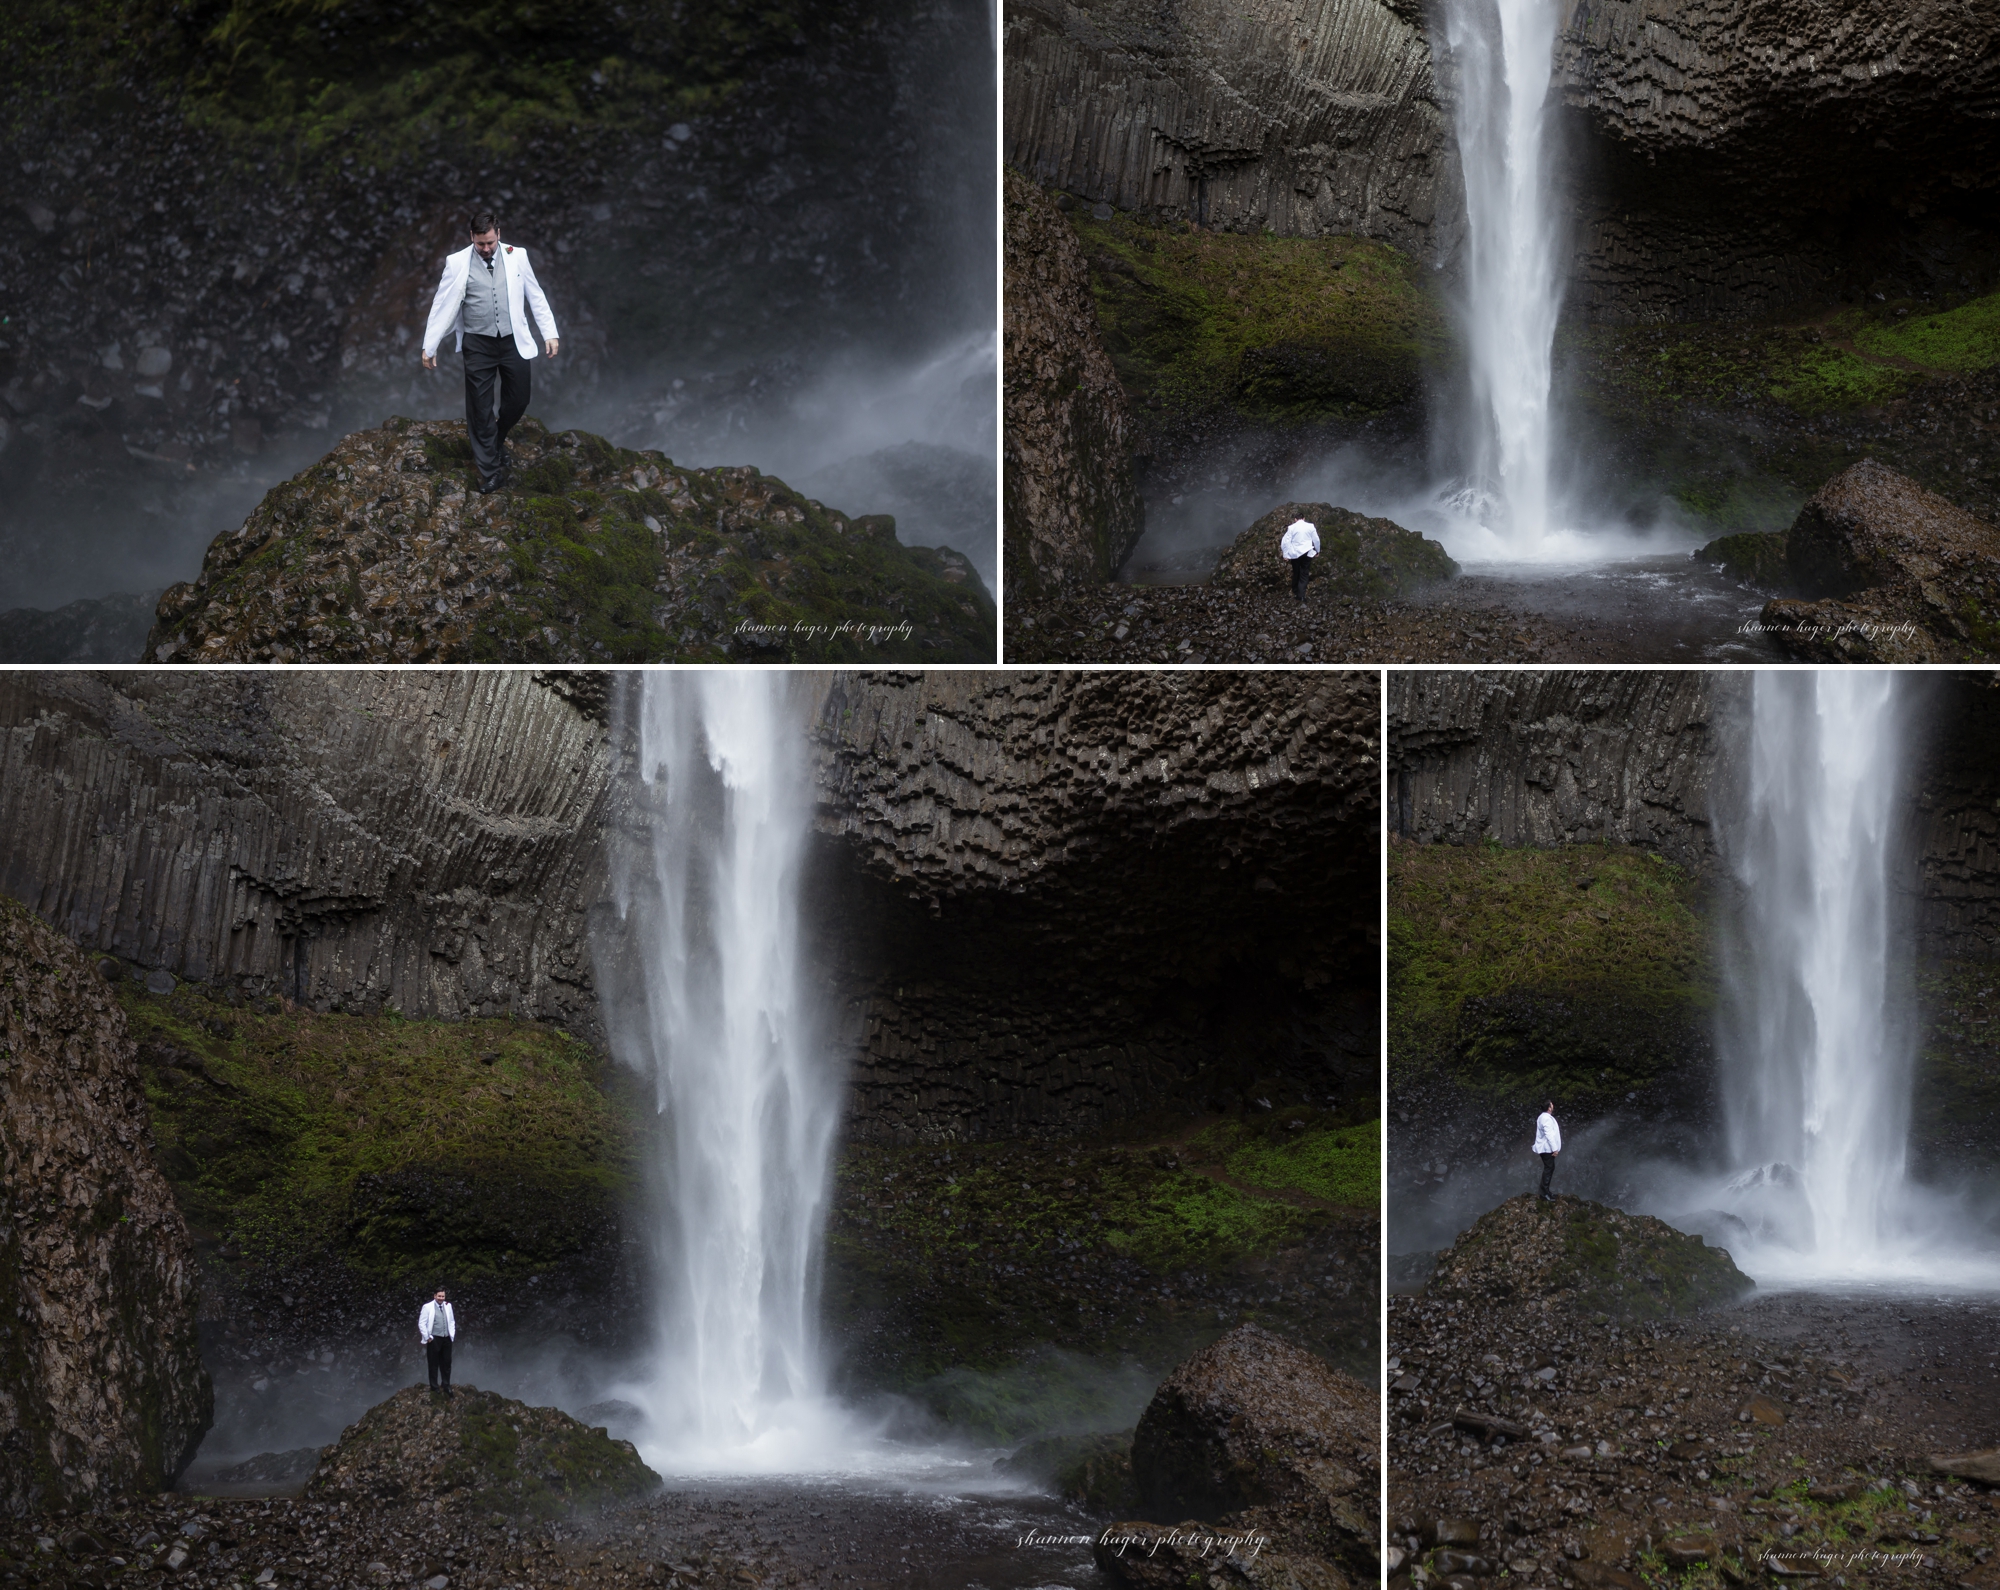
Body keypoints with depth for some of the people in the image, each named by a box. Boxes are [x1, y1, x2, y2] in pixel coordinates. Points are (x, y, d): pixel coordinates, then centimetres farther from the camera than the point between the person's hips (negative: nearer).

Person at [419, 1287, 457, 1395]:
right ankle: (434, 1387, 11)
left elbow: (452, 1321, 19)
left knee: (446, 1363, 9)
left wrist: (452, 1335, 10)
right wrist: (427, 1337, -9)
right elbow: (421, 1323, -6)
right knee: (434, 1364, 2)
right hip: (434, 1340, -5)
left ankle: (446, 1386, 19)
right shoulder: (428, 1307, -6)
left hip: (446, 1339, 5)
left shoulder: (448, 1306, 10)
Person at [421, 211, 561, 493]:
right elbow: (442, 306, -2)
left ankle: (496, 440, 40)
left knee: (518, 401, 9)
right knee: (480, 408, 4)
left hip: (513, 341, 1)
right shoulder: (457, 263, -6)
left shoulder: (516, 257, -2)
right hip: (478, 344, -1)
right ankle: (490, 471, 15)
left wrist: (550, 333, 0)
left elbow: (536, 297, 5)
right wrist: (429, 346, -1)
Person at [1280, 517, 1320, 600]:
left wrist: (1285, 555, -2)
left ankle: (1295, 591, 33)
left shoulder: (1291, 527, -4)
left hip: (1295, 553, 1)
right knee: (1304, 574, 3)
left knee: (1296, 573, 19)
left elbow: (1285, 542, -7)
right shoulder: (1310, 526, -2)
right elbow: (1316, 540, 6)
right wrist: (1317, 551, 20)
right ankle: (1301, 595, -6)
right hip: (1307, 553, -1)